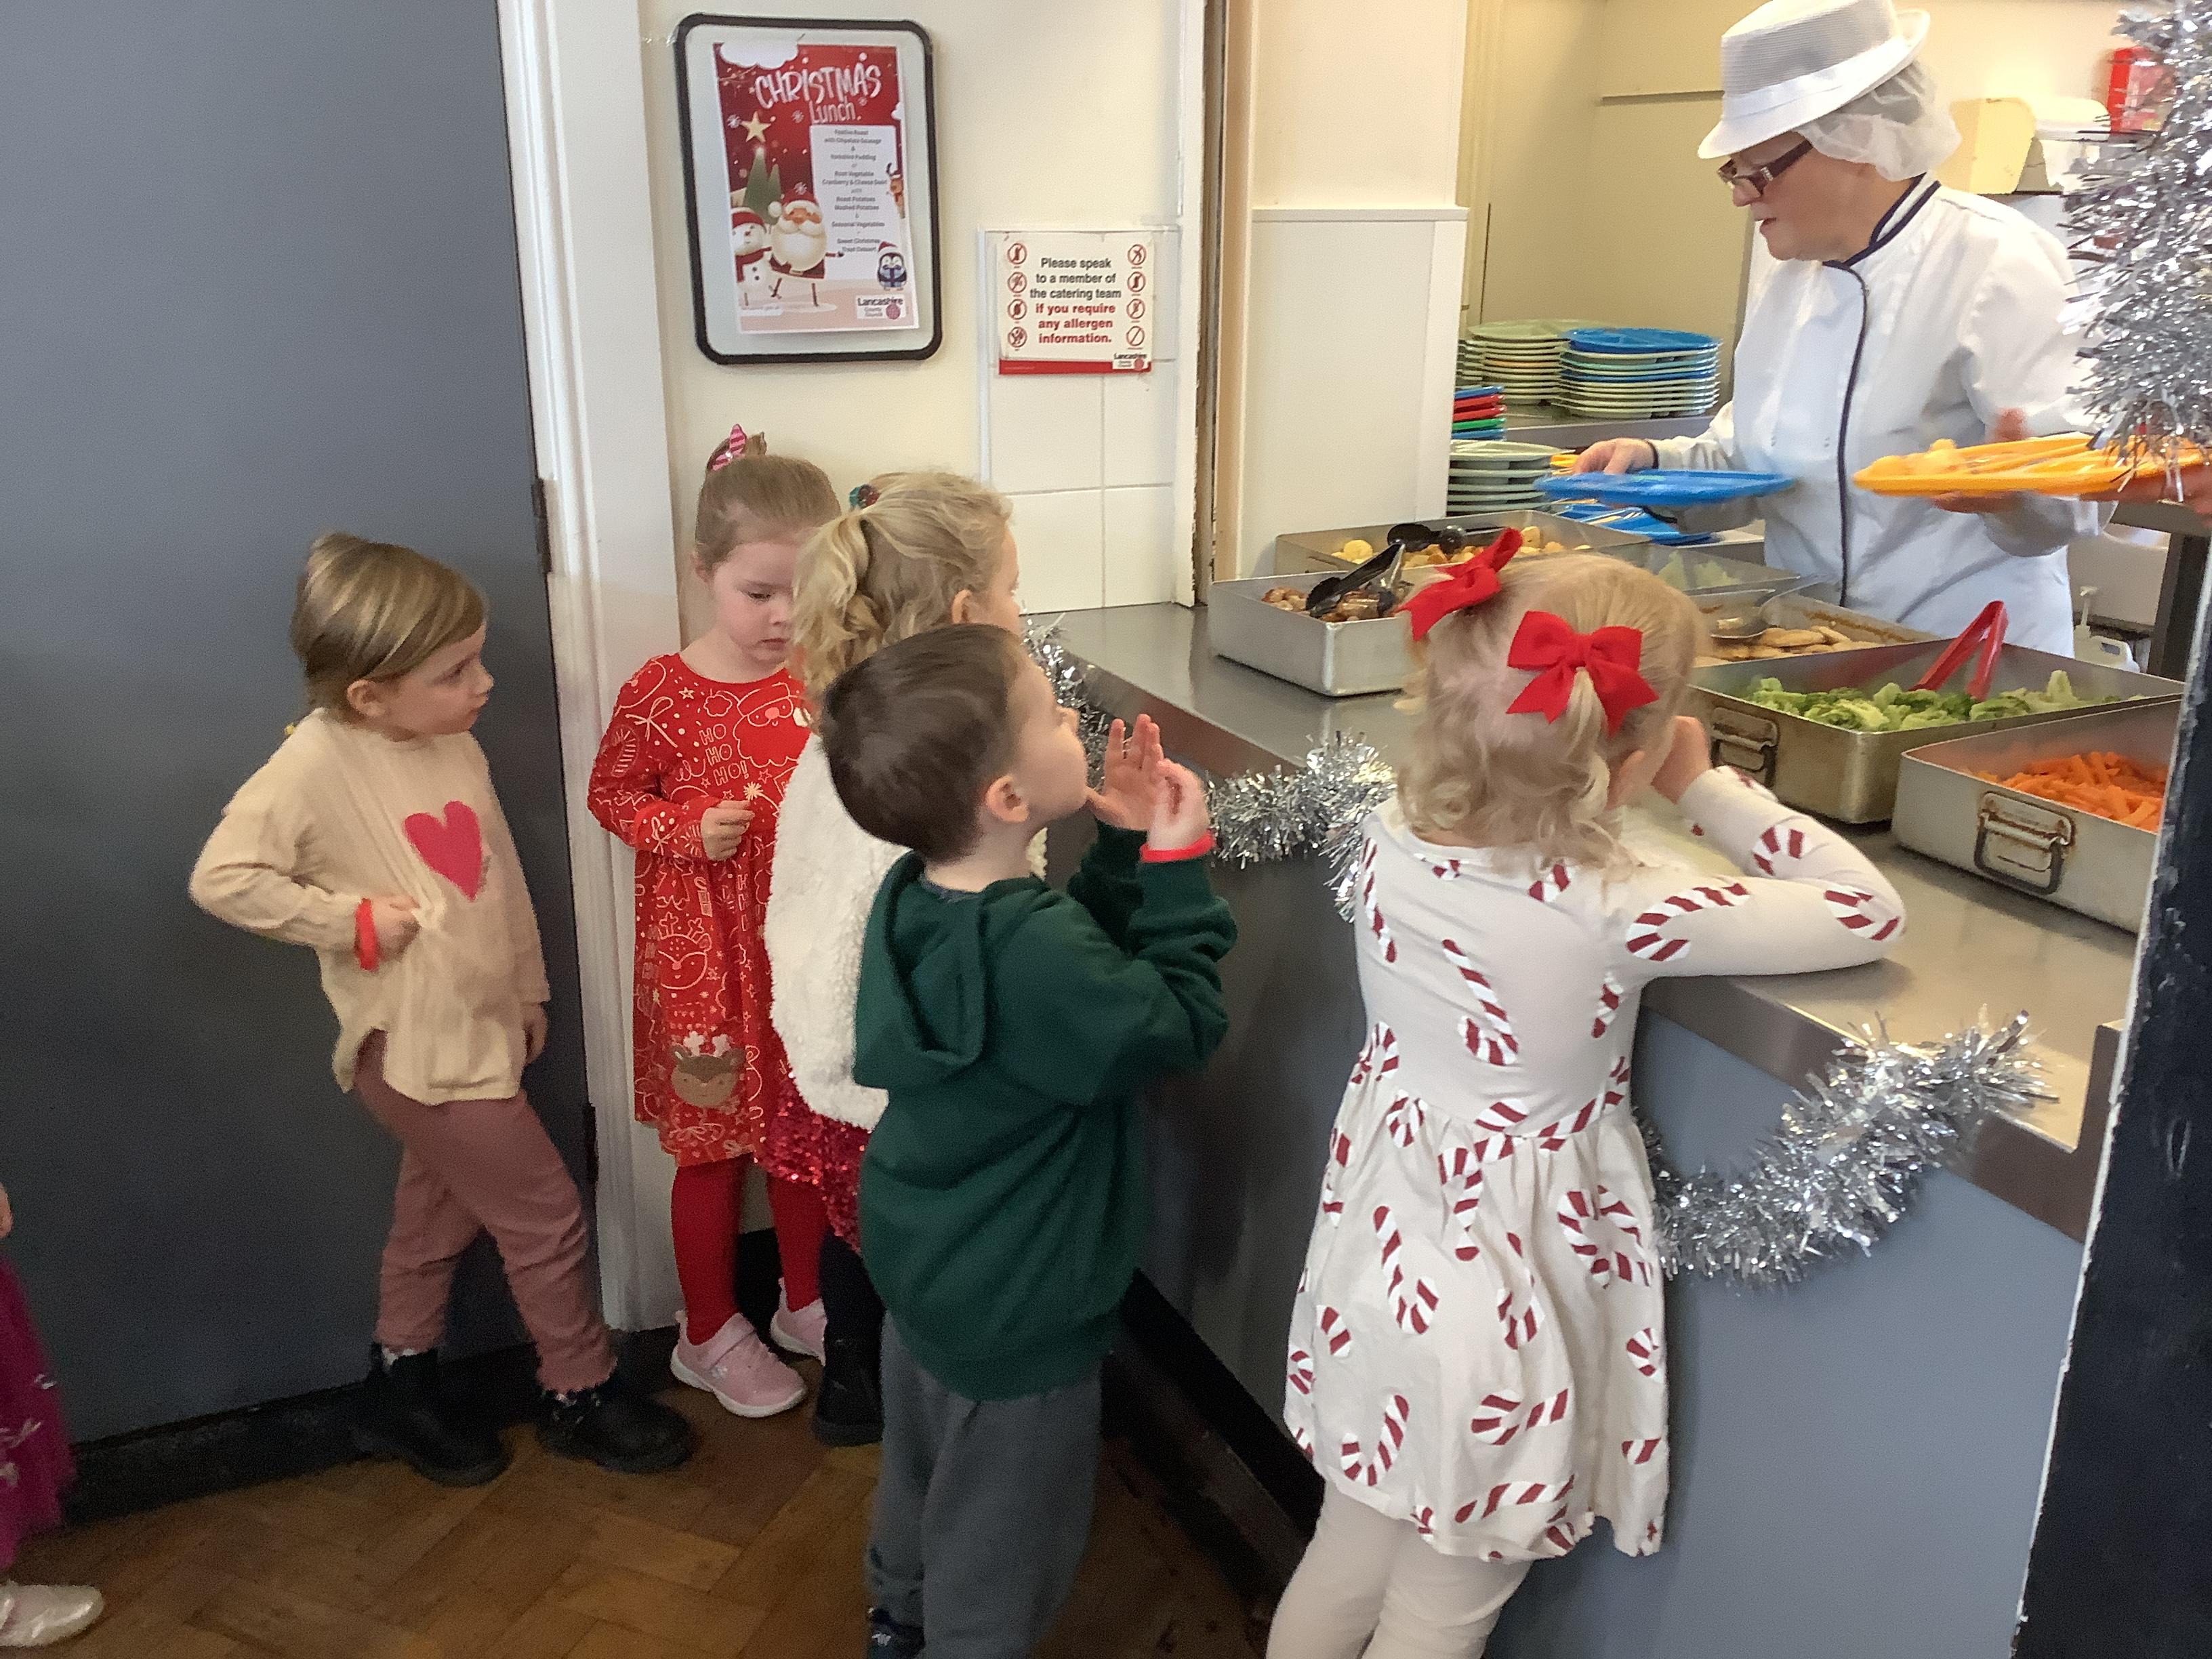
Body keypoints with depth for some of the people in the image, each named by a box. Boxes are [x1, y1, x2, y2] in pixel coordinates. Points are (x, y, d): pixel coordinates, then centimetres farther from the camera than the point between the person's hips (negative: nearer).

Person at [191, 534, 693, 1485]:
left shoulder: (457, 747, 3)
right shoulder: (316, 766, -19)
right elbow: (223, 878, -24)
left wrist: (527, 991, 18)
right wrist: (354, 920, -22)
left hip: (481, 1031, 8)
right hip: (416, 1047, -7)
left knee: (437, 1215, 22)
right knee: (545, 1216, 2)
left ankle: (400, 1392, 41)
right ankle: (582, 1395, 23)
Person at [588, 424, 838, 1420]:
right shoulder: (662, 694, -15)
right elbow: (612, 795, -3)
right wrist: (690, 829, -18)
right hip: (707, 955, -3)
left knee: (805, 1133, 19)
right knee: (716, 1145, 12)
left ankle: (807, 1305, 40)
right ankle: (709, 1336, 32)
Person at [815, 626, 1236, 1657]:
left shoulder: (914, 898, -9)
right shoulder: (1035, 953, -37)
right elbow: (1182, 1028, -22)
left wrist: (1125, 852, -8)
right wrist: (1176, 862, -19)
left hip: (925, 1266, 9)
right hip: (1016, 1315, -9)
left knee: (920, 1474, 33)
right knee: (996, 1563, 17)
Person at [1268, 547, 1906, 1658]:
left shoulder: (1394, 837, -14)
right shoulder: (1621, 911, -28)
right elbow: (1870, 912, -13)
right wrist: (1705, 787, -7)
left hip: (1380, 1253, 5)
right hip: (1500, 1299, -5)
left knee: (1342, 1565, 27)